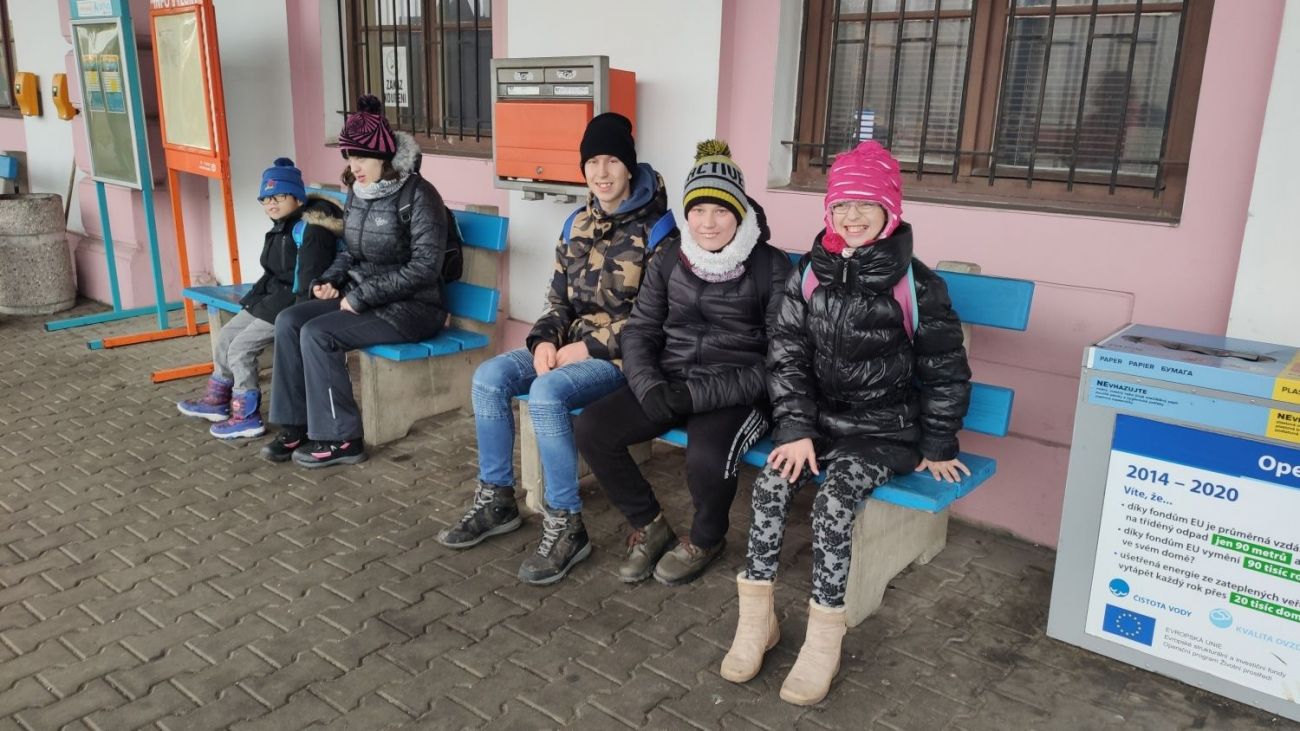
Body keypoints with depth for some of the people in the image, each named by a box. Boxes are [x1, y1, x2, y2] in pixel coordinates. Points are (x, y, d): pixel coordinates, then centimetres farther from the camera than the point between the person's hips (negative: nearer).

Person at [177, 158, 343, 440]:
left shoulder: (309, 229, -19)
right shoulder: (282, 227, 12)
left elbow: (309, 284, -24)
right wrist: (254, 298, 9)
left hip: (293, 304, -10)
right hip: (274, 300, 10)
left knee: (240, 348, -12)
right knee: (226, 335, 14)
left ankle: (247, 417, 1)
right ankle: (217, 400, 31)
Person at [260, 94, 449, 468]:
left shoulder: (418, 194, -16)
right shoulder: (358, 192, 8)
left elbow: (425, 266, -22)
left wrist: (363, 296, -21)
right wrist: (330, 280, 0)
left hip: (413, 306, -8)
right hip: (362, 298, 8)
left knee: (318, 334, -22)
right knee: (289, 321, -8)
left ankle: (341, 439, -10)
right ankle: (296, 425, 0)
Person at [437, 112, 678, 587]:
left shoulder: (657, 231, -8)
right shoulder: (578, 224, 12)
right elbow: (559, 299, 14)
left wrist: (591, 347, -18)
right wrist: (545, 340, -6)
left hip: (622, 355, -7)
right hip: (572, 345, 7)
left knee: (546, 392, -32)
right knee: (488, 378, -12)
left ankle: (565, 526, -20)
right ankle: (496, 500, 1)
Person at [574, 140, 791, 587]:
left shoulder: (771, 266, -6)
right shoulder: (670, 260, 8)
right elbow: (640, 330, 10)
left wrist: (701, 394, -20)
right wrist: (649, 385, -12)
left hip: (736, 394, -4)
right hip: (668, 382, 5)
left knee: (707, 457, -34)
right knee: (591, 429, -17)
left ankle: (706, 540, 2)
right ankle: (649, 527, 7)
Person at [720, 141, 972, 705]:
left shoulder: (915, 285, -7)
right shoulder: (809, 274, 2)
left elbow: (945, 373, 1)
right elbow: (787, 357, 1)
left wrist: (937, 447, 3)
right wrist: (796, 429, -9)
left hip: (886, 430, -3)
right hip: (820, 418, 4)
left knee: (834, 498, -27)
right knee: (771, 482, -22)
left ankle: (824, 637, -14)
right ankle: (756, 616, -10)